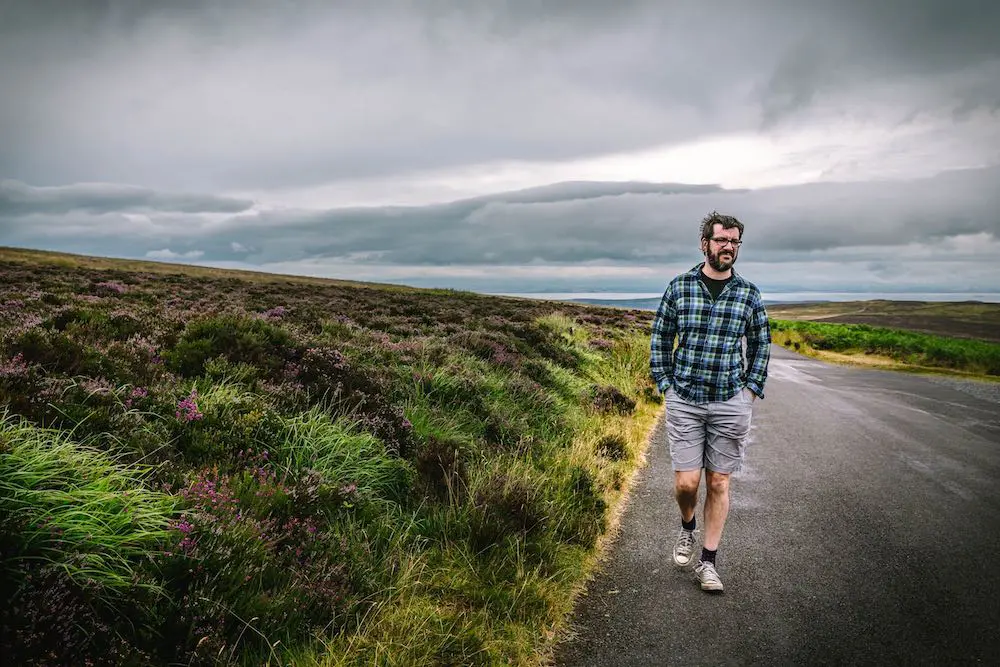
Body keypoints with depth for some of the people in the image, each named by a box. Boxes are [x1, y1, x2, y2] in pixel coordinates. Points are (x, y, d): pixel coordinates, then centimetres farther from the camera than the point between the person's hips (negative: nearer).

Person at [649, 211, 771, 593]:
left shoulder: (749, 294, 3)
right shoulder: (679, 288, 0)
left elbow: (761, 345, 14)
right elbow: (660, 339, 7)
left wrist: (751, 390, 5)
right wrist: (665, 385, 1)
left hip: (731, 403, 1)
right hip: (684, 401, -1)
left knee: (719, 483, 6)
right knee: (686, 481, -3)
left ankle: (708, 562, 20)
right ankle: (687, 527, 31)